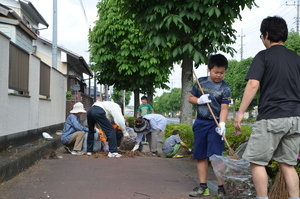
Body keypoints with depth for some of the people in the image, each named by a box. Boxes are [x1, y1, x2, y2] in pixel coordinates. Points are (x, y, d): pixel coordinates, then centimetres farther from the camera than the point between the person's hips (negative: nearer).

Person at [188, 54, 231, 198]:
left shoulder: (225, 88, -4)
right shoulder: (201, 82, 6)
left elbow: (224, 108, -11)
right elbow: (190, 98, 14)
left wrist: (222, 123, -27)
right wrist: (199, 100, -8)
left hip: (215, 124, -4)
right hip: (200, 122, 4)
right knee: (200, 156, 8)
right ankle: (203, 186, 17)